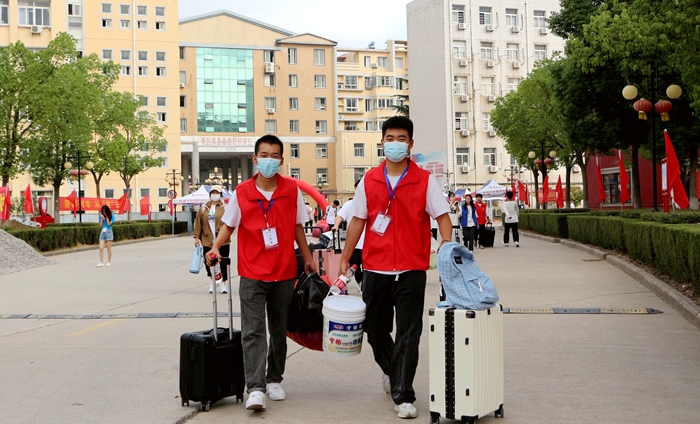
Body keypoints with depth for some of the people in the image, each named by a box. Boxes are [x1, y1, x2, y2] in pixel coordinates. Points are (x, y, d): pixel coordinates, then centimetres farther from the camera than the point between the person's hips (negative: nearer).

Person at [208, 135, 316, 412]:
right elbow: (228, 224, 6)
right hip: (252, 274, -2)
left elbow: (297, 227, 10)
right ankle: (255, 388, -10)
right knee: (252, 331, -8)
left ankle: (274, 380, 26)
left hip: (284, 273, 2)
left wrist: (308, 257, 13)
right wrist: (216, 247, -10)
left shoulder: (292, 190, 1)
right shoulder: (241, 193, -3)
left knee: (279, 329, 12)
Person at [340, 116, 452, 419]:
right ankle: (390, 370, 43)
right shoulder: (369, 181, 5)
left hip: (411, 271, -3)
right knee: (375, 330, 14)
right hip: (375, 269, 3)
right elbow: (358, 221, 9)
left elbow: (442, 216, -4)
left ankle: (403, 396, 6)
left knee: (408, 335, -2)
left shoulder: (425, 180, -2)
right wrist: (345, 258, 7)